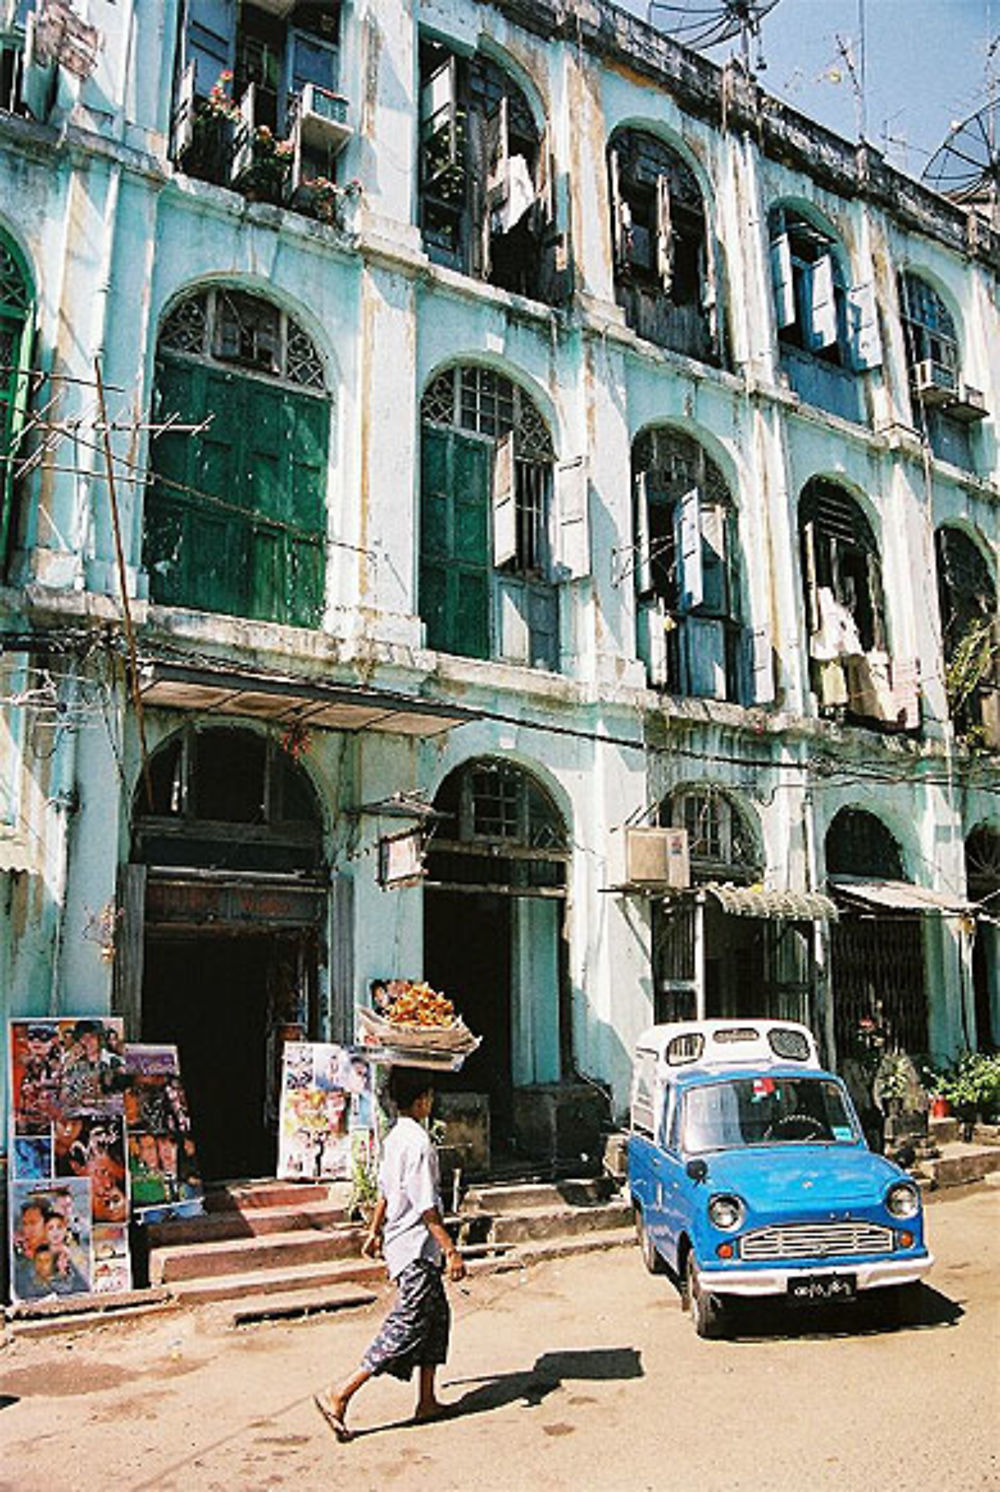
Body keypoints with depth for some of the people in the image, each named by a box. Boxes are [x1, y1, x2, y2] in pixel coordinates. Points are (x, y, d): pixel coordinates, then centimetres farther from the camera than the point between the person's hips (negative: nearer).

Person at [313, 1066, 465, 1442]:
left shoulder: (395, 1137, 7)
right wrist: (451, 1251, -20)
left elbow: (384, 1191, 17)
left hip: (400, 1241, 10)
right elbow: (427, 1207, -24)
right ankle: (338, 1397, -3)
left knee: (437, 1315, 16)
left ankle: (427, 1401, 24)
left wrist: (375, 1231, 27)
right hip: (417, 1249, -10)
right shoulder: (418, 1143, -22)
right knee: (406, 1327, -5)